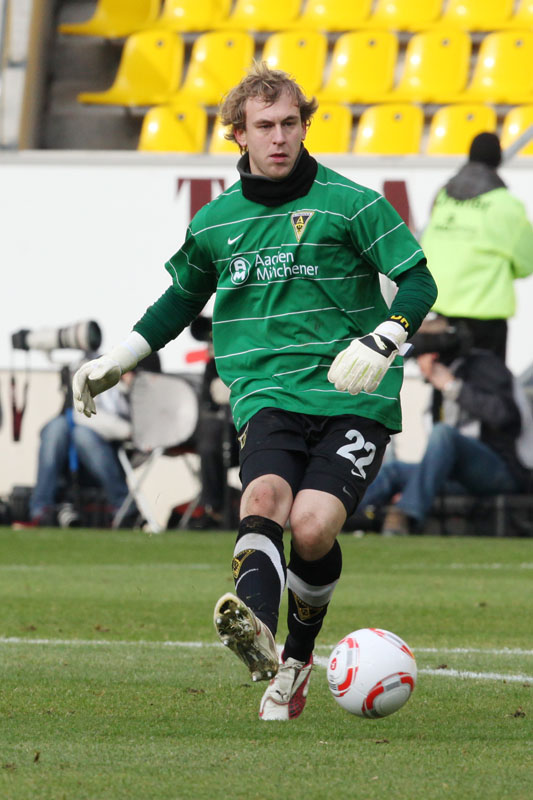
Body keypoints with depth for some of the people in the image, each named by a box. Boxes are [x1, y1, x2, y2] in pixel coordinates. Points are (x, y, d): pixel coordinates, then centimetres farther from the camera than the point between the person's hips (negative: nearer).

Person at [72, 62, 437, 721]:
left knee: (313, 526, -21)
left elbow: (418, 283, -2)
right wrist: (116, 361, 27)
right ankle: (256, 627, -55)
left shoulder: (350, 204, 0)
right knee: (265, 496, -28)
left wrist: (381, 342, -20)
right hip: (267, 393, 2)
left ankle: (297, 659, 5)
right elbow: (182, 298, 30)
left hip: (352, 396, -2)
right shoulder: (215, 222, 13)